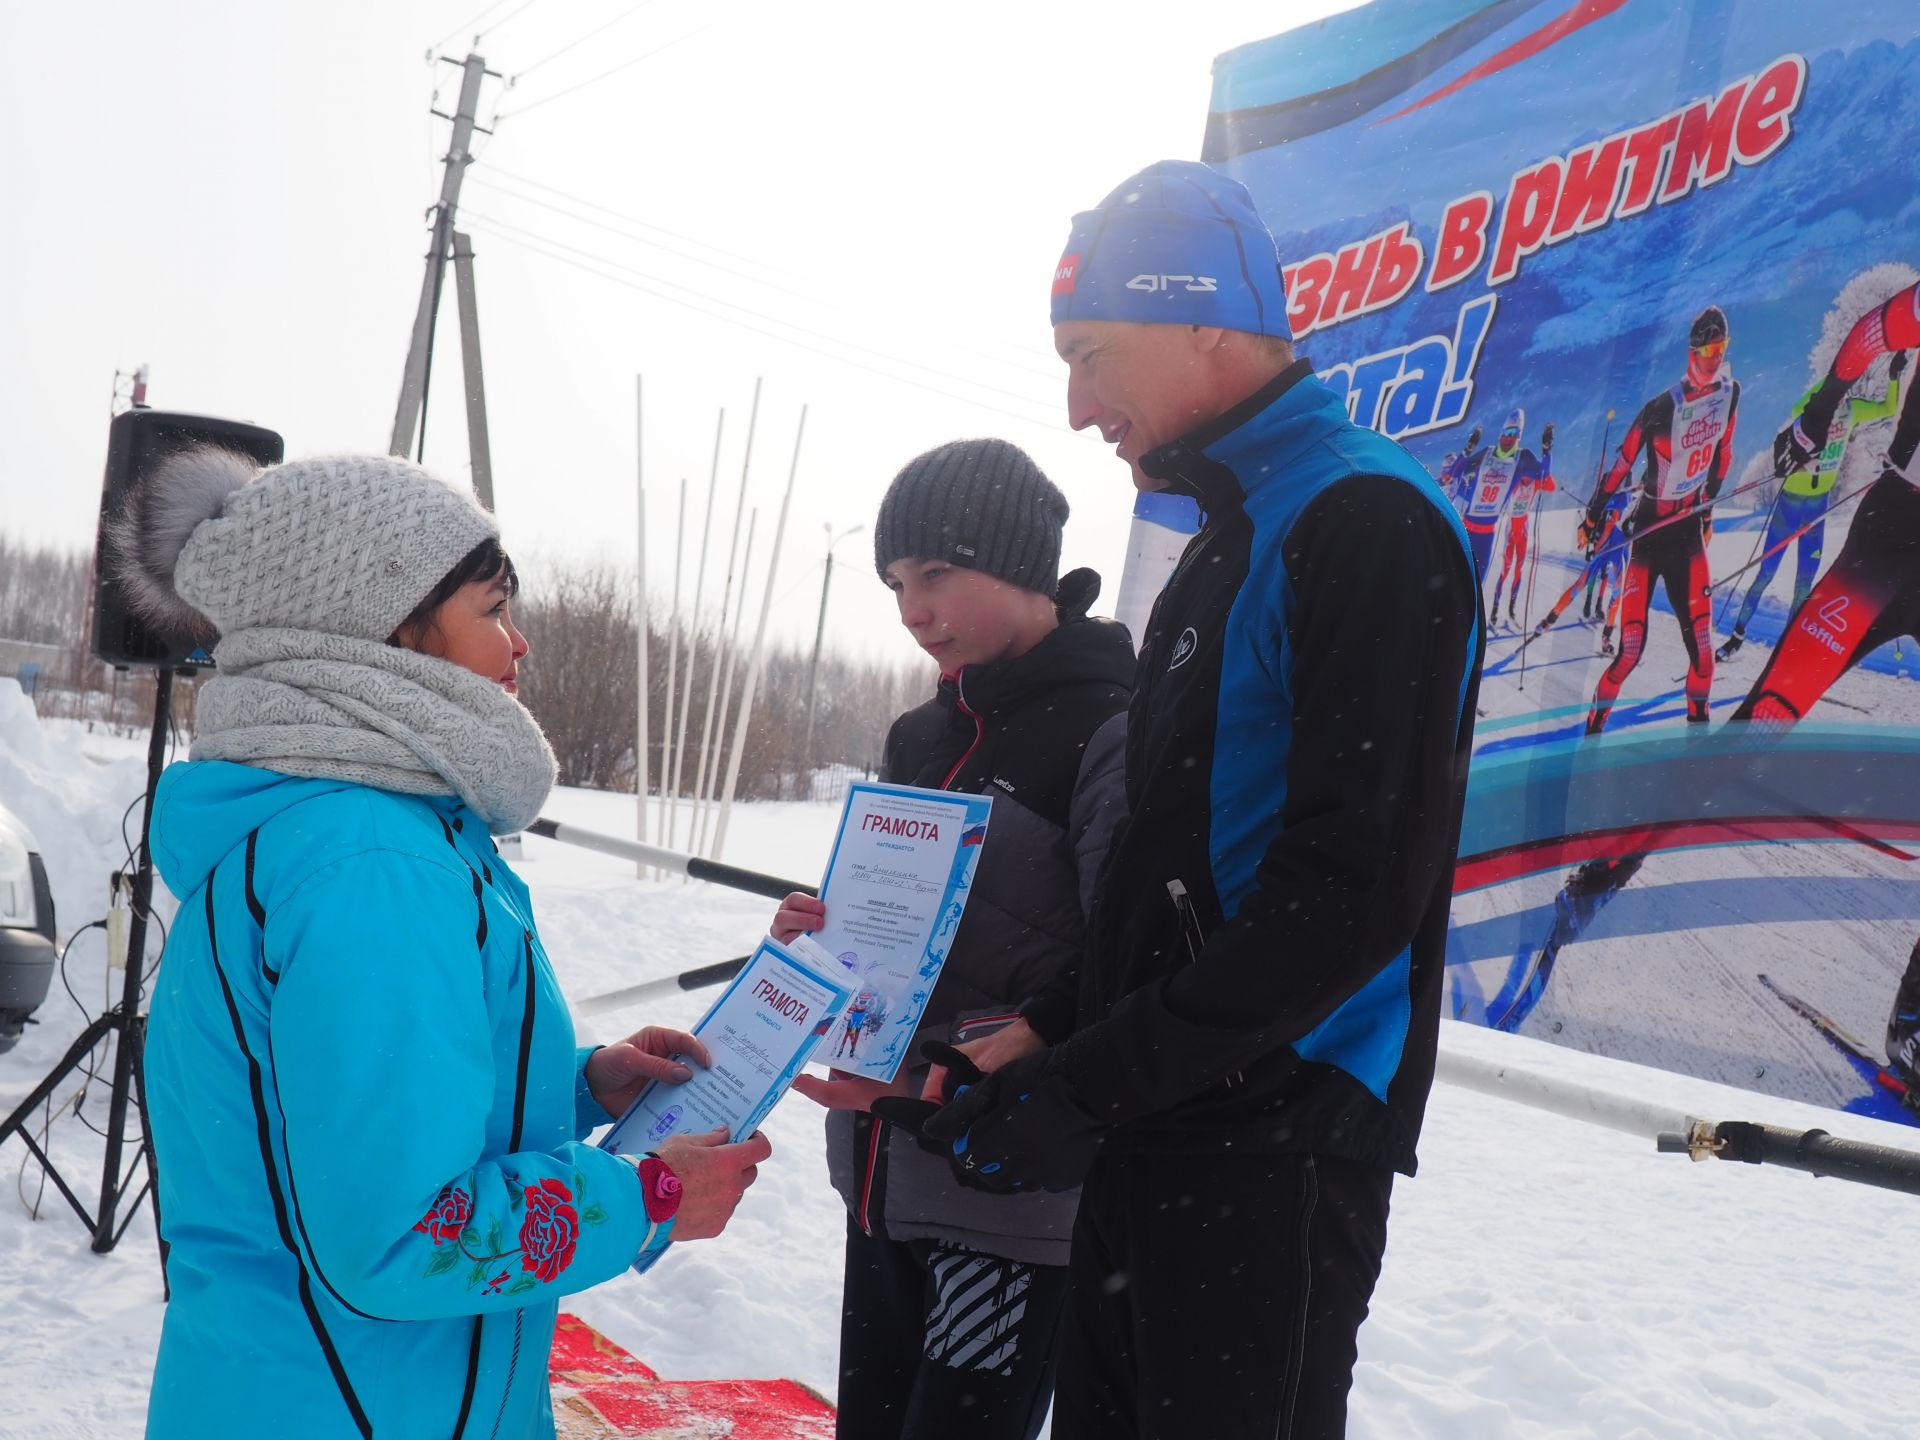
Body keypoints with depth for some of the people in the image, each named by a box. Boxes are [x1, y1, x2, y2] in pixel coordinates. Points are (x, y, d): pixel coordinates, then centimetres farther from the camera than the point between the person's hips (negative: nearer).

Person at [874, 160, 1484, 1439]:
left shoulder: (1366, 520, -13)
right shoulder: (1230, 541, 19)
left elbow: (1353, 887, -22)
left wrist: (1088, 1086, -19)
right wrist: (1053, 1032, 7)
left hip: (1271, 1152, -9)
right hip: (1153, 1133, 9)